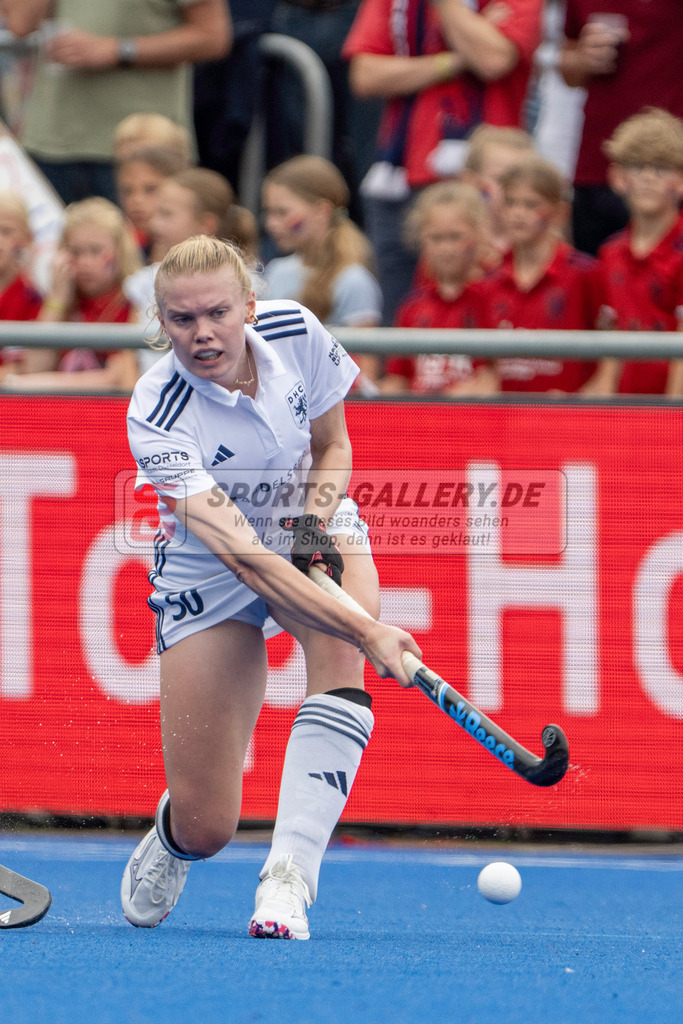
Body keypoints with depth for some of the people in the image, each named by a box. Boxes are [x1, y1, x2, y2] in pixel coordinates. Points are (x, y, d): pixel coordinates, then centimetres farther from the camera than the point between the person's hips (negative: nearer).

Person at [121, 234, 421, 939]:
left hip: (315, 536, 3)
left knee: (339, 656, -35)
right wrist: (367, 632, -45)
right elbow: (245, 557, -37)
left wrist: (314, 521, -19)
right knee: (207, 828, -8)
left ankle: (289, 875, -35)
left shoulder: (296, 333, -17)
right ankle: (170, 837, 32)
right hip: (207, 576, -3)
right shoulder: (156, 417, -29)